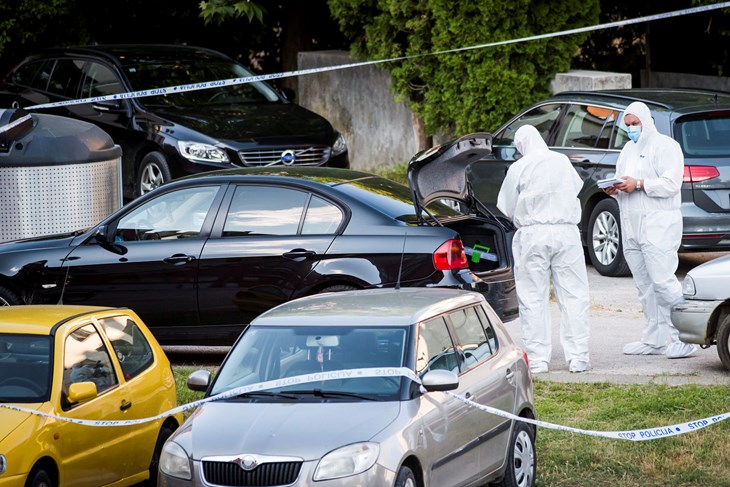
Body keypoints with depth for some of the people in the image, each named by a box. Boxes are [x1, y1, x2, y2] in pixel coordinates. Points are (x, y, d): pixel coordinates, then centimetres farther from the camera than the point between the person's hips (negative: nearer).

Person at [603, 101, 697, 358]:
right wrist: (614, 190, 2)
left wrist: (638, 184, -20)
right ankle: (654, 340, 11)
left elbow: (671, 184, -14)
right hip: (632, 226, 8)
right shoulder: (628, 149, 22)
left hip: (658, 224, -8)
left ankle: (683, 338, -13)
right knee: (645, 286, 8)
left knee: (663, 281, -15)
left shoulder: (665, 146, -4)